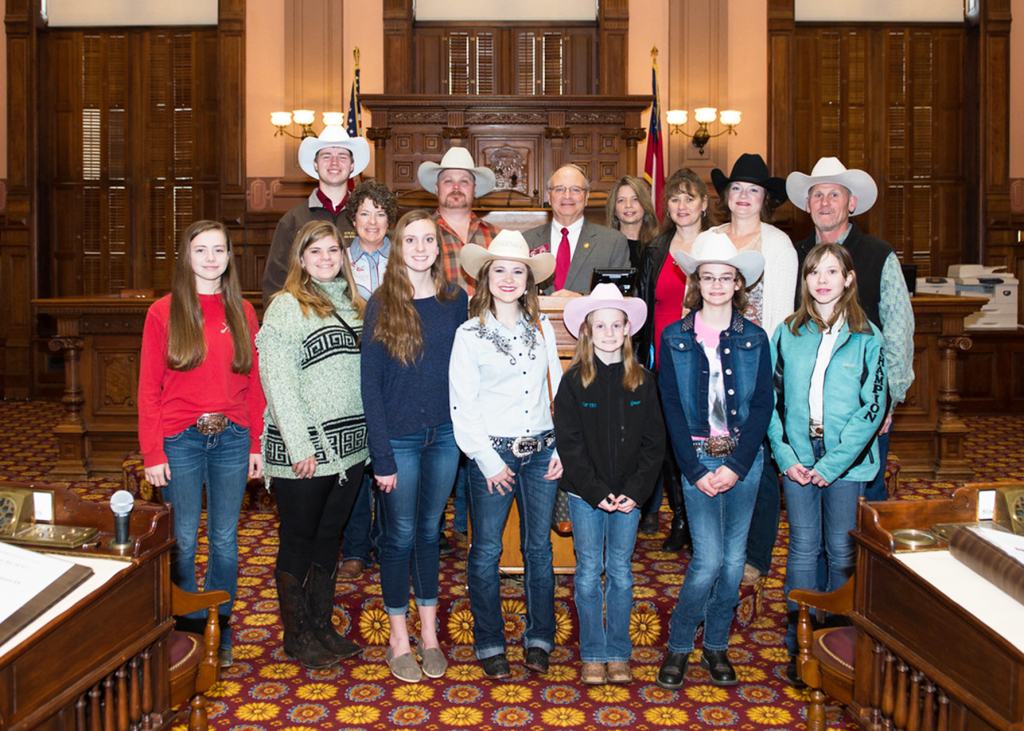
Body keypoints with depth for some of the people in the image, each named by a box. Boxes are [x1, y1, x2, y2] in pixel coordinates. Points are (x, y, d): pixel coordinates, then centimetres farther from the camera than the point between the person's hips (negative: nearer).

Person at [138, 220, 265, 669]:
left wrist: (256, 443, 4)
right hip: (180, 439, -2)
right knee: (182, 541, 4)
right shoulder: (164, 313, 0)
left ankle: (219, 632, 23)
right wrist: (152, 454, -6)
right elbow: (148, 389, -1)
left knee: (225, 539, 8)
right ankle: (187, 632, 21)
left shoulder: (242, 312, 7)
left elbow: (254, 382, 8)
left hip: (231, 437, 2)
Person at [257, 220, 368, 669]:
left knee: (329, 536, 15)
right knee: (299, 539, 6)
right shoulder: (287, 307, -7)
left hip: (349, 444, 6)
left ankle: (323, 626, 27)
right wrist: (299, 446, -17)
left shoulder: (353, 305, 13)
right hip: (303, 449, -6)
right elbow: (277, 380, -13)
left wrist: (369, 434, 8)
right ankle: (296, 635, 20)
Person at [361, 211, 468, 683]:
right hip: (398, 438, -3)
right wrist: (382, 456, -12)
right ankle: (399, 639, 21)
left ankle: (429, 633, 26)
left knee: (430, 530, 14)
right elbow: (370, 383, -9)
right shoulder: (382, 304, -7)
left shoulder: (456, 300, 3)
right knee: (399, 535, 7)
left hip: (444, 434, 3)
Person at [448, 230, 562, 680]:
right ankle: (489, 644, 19)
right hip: (493, 453, -3)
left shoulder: (542, 328, 8)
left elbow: (557, 388, 11)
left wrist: (561, 447, 3)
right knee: (486, 551, 4)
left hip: (542, 451, 3)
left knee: (539, 548, 9)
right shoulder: (470, 334, -3)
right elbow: (462, 406, -5)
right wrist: (489, 461, -9)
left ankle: (539, 640, 24)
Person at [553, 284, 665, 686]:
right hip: (585, 494, -1)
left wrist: (635, 490, -9)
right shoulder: (574, 380, -3)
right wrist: (597, 492, -13)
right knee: (589, 572, 5)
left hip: (628, 495, 2)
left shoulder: (642, 381, 2)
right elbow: (569, 444, -6)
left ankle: (619, 654, 21)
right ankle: (592, 655, 18)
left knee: (621, 572, 9)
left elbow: (654, 442, 2)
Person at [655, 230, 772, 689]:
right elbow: (672, 408, -2)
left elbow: (763, 405, 0)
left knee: (734, 557, 7)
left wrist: (737, 465, -9)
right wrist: (695, 470, -9)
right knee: (708, 559, -8)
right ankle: (678, 645, 11)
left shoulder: (754, 339, 4)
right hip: (697, 457, -2)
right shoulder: (674, 338, 1)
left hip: (743, 457, 2)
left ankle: (716, 646, 24)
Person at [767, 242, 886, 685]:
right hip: (798, 459, 1)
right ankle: (799, 645, 14)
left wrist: (831, 464, -11)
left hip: (846, 461, -1)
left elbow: (873, 406, -6)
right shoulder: (788, 335, 5)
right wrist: (786, 457, -6)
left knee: (842, 550, 5)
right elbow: (771, 399, 5)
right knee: (803, 547, 5)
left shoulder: (866, 337, -1)